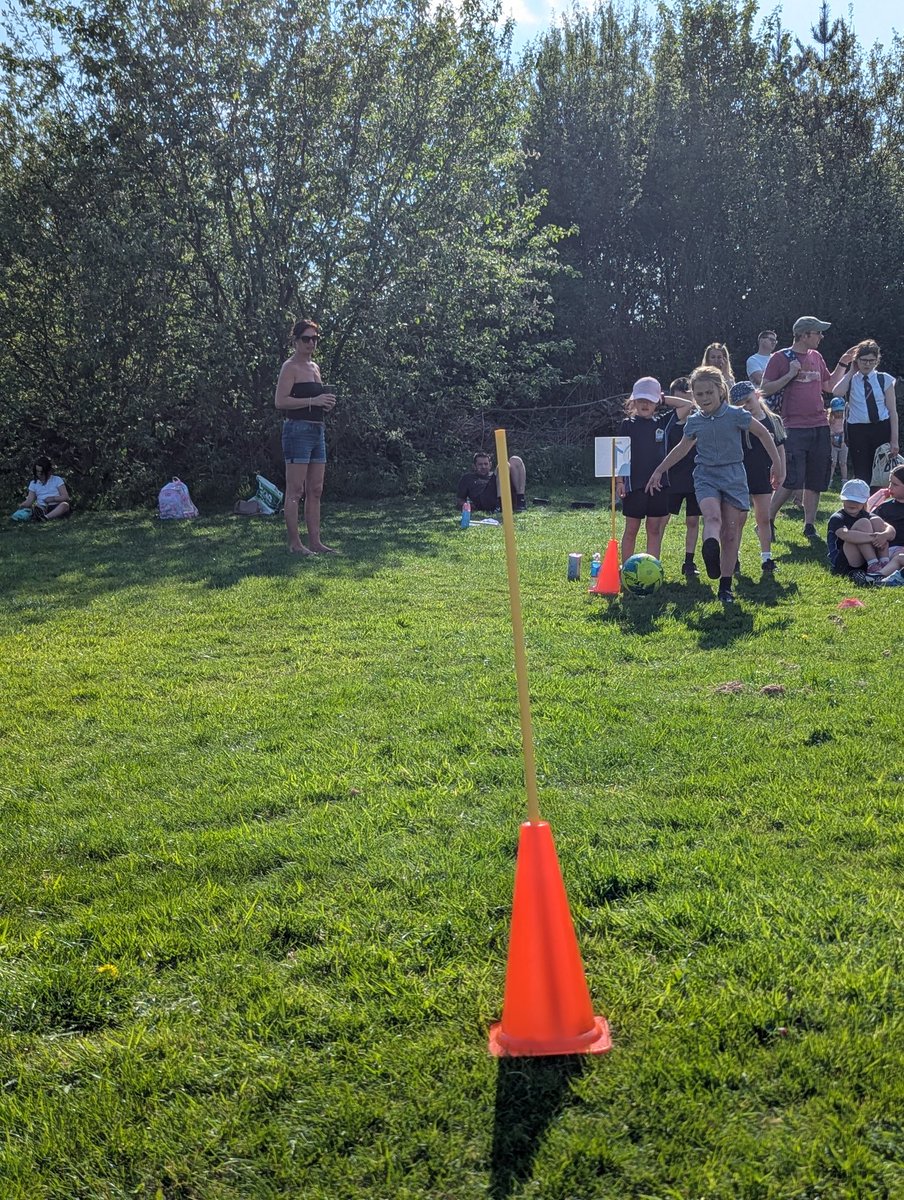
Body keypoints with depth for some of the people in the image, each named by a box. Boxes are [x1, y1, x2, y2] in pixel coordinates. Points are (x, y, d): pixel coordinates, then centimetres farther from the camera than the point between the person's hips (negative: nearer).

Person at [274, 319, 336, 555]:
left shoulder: (314, 367, 19)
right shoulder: (290, 367, -6)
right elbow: (280, 402, -16)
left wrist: (327, 403, 9)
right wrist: (314, 401, -20)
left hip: (317, 430, 9)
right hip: (298, 430, -9)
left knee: (315, 491, 9)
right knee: (295, 491, -7)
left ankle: (315, 541, 13)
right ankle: (295, 544, -4)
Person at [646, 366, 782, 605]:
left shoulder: (736, 415, -6)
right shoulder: (694, 422, 4)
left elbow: (762, 433, 7)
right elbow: (682, 448, 21)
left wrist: (776, 462, 7)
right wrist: (659, 471, 23)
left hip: (733, 475, -1)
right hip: (706, 477, 1)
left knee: (731, 532, -1)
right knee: (712, 517, -28)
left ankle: (725, 585, 8)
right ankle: (711, 554, -58)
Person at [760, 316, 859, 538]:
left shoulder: (816, 357, 15)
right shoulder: (780, 358, -3)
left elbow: (829, 386, 23)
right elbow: (764, 390, -6)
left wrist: (843, 364, 13)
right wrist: (790, 375, -14)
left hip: (820, 427, 6)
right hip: (794, 428, -6)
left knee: (815, 481, 6)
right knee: (792, 480, -12)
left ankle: (809, 526, 14)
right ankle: (767, 522, 1)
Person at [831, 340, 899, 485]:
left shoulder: (885, 380, 5)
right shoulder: (850, 380, 5)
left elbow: (893, 411, 3)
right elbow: (837, 392, -19)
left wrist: (894, 440, -4)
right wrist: (851, 372, -5)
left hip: (882, 429, 1)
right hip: (857, 430, -1)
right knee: (861, 475, -2)